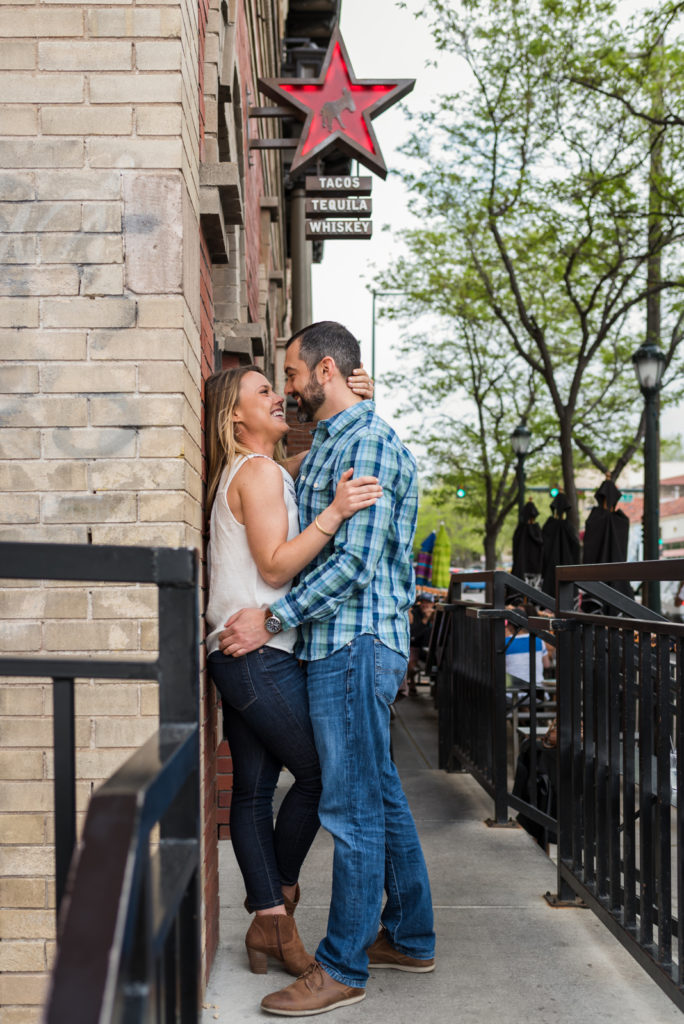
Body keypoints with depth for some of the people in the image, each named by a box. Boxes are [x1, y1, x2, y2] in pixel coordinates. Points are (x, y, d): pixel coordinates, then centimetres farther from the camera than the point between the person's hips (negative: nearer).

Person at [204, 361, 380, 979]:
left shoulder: (250, 472, 20)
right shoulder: (259, 472, -10)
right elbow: (275, 566, -17)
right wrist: (336, 511, -24)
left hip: (238, 654, 10)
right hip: (260, 653, -10)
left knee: (254, 788, 8)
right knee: (318, 774, -1)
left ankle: (269, 920, 13)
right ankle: (278, 903, 14)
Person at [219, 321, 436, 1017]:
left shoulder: (368, 443, -12)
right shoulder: (327, 444, 20)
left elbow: (356, 561, -20)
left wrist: (271, 619, -17)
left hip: (354, 642, -10)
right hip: (343, 644, 10)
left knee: (352, 806, -3)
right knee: (380, 796, 16)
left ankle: (343, 967, 6)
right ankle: (408, 938, 27)